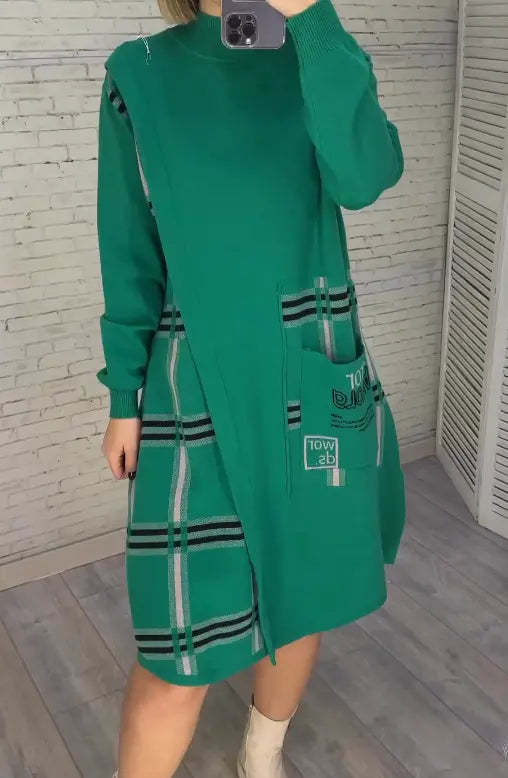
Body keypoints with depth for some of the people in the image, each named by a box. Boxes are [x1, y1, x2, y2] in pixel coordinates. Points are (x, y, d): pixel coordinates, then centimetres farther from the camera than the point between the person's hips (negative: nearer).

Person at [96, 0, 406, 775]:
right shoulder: (139, 74, -1)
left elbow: (365, 176, -18)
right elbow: (131, 253, 2)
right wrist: (123, 398, 2)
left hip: (315, 383, 3)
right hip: (201, 390, -2)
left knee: (304, 591, 18)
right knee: (185, 645, -1)